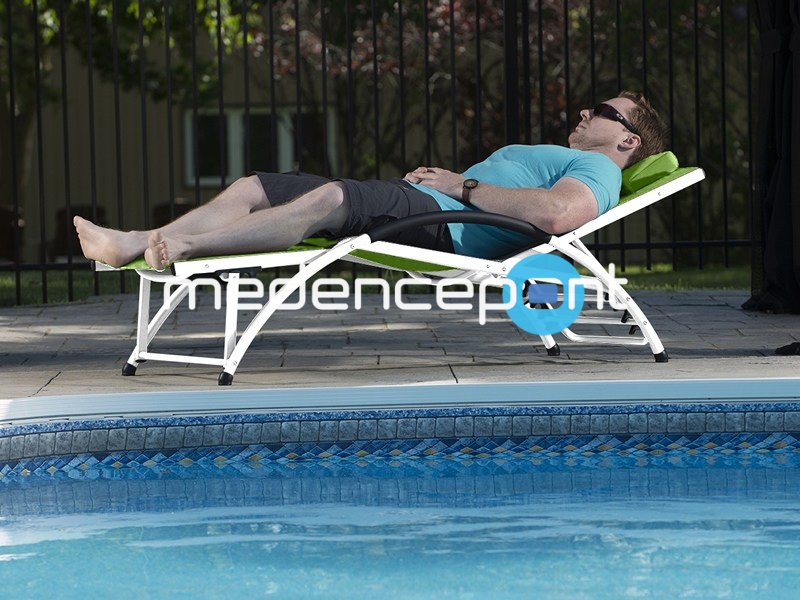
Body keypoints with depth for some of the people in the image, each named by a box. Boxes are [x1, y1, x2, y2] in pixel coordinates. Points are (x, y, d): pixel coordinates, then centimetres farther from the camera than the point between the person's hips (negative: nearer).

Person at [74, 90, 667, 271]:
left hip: (440, 227, -10)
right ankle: (133, 245, -16)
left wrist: (462, 186, -11)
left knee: (332, 195, -36)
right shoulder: (549, 156, 38)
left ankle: (182, 245, -44)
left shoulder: (596, 171, 5)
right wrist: (438, 175, 11)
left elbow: (554, 213, -18)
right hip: (410, 207, 10)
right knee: (255, 187, -2)